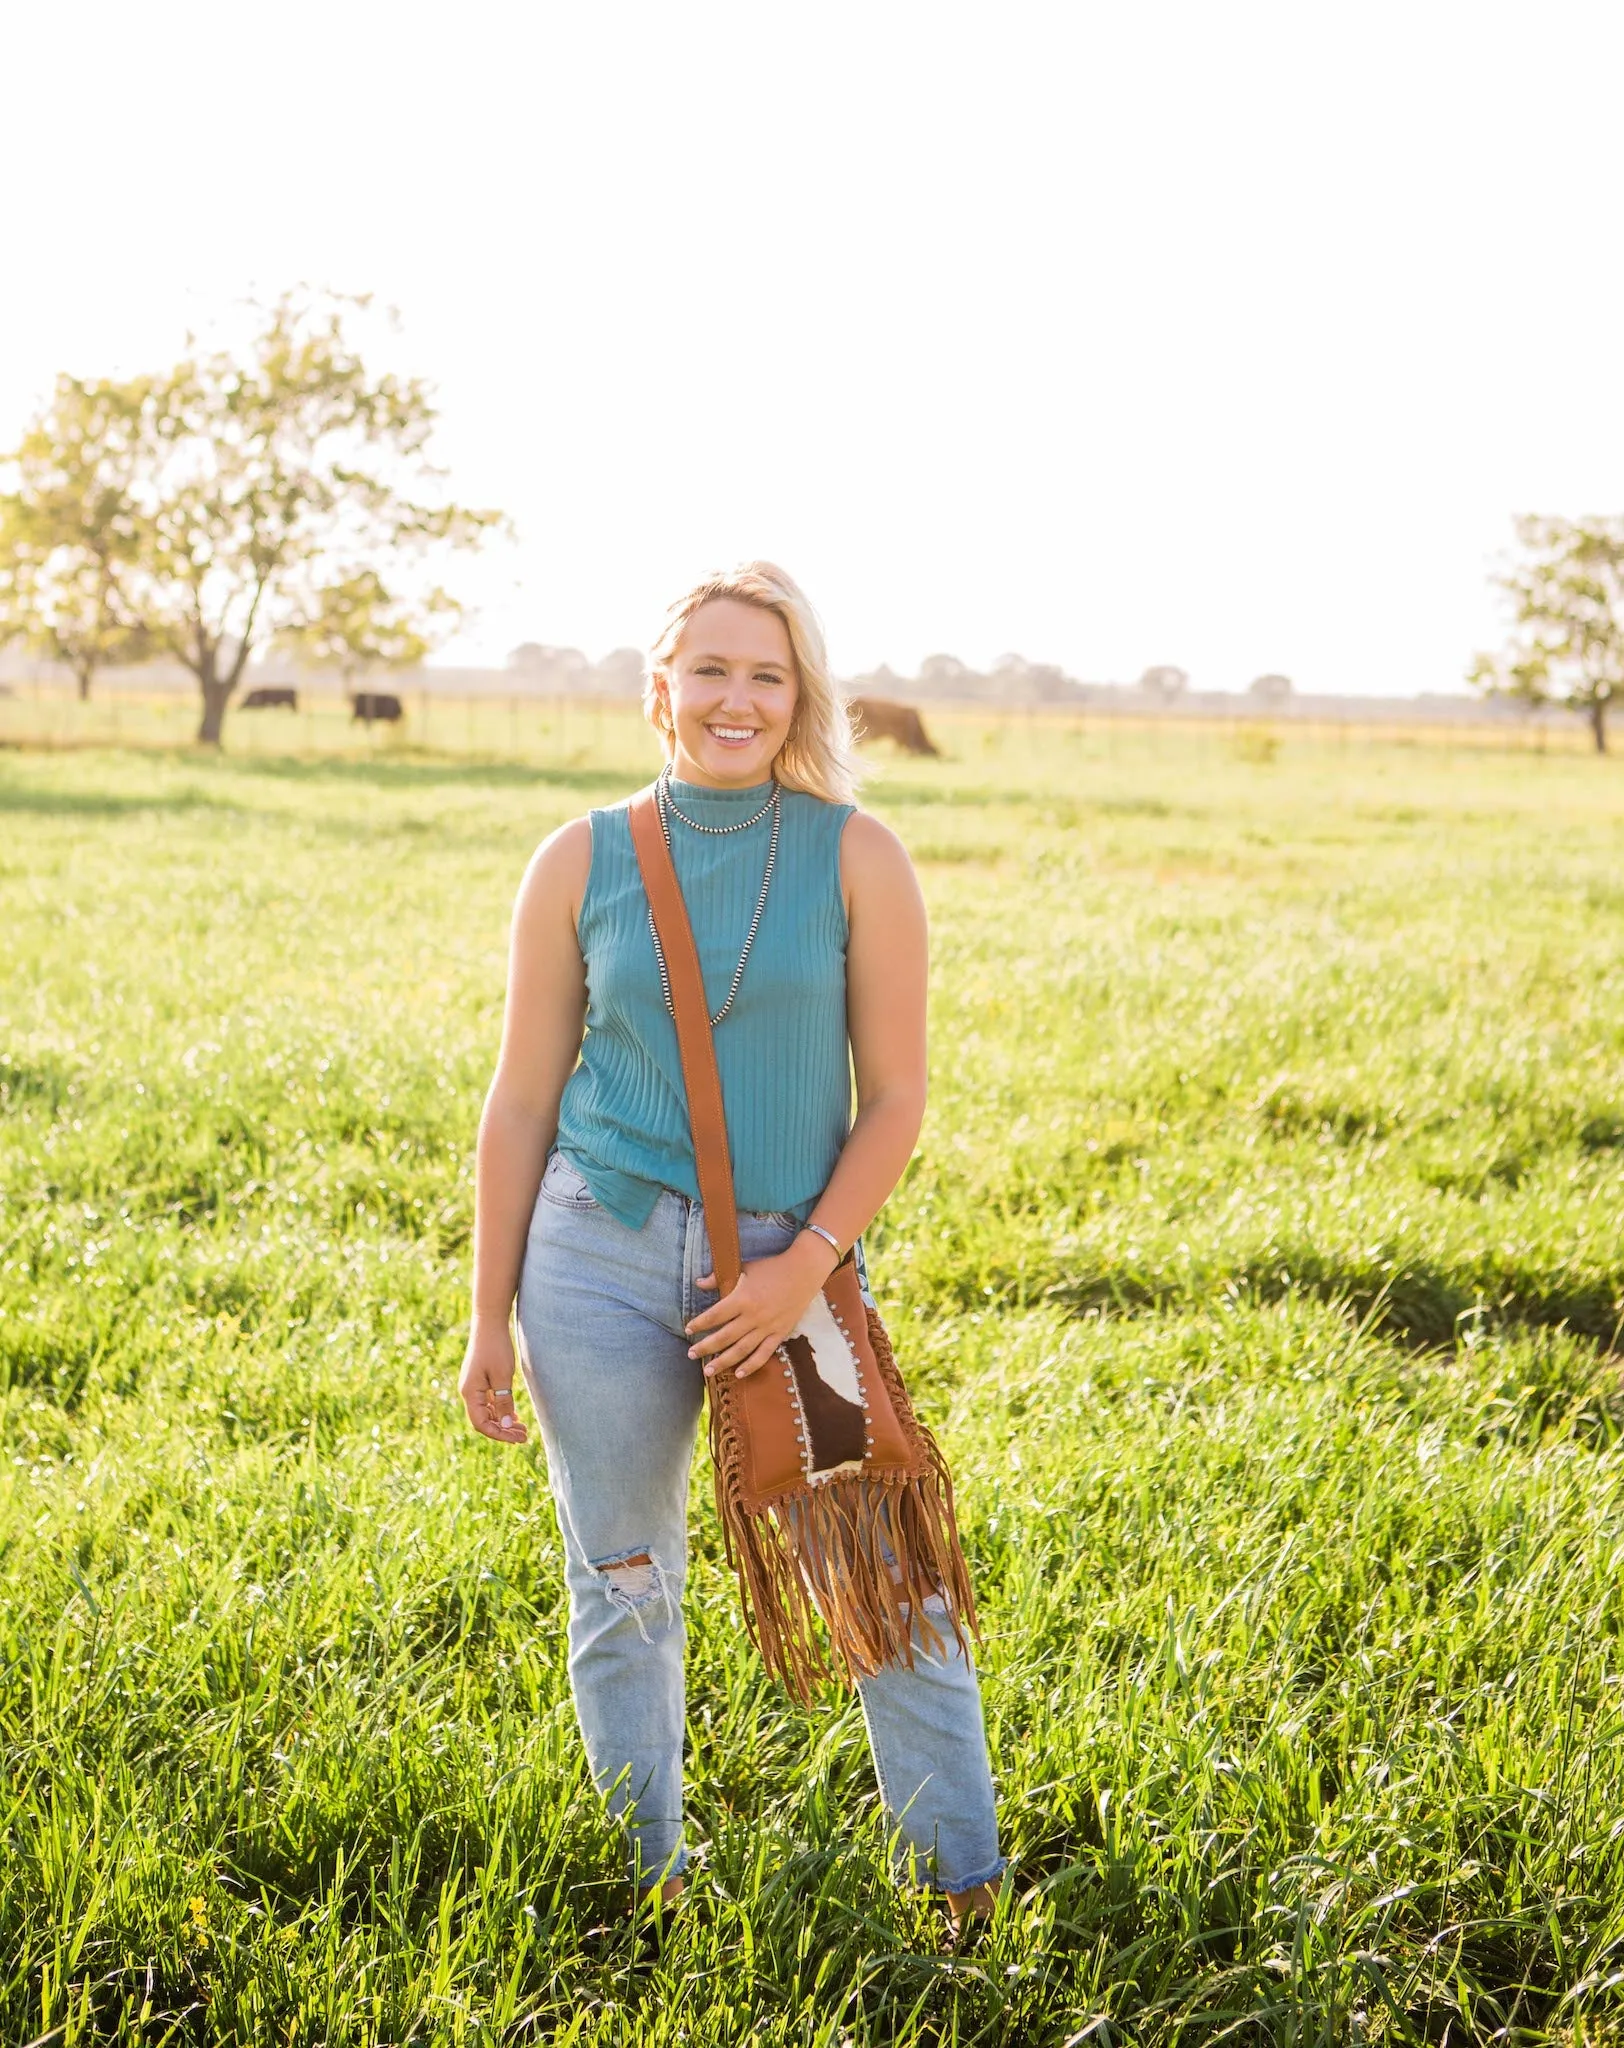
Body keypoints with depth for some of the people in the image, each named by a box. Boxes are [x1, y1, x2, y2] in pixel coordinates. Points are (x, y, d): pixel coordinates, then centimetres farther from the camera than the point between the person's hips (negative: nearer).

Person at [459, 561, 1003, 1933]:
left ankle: (968, 1897, 14)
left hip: (790, 1264, -1)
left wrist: (804, 1265, -12)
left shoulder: (856, 857, -1)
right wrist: (489, 1319, 5)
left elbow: (898, 1095, 0)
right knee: (624, 1590, 10)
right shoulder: (583, 863, 2)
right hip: (599, 1258, 1)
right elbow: (522, 1102, 6)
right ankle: (648, 1884, 27)